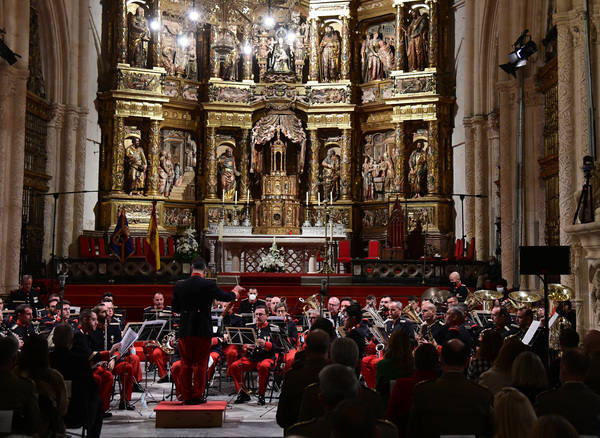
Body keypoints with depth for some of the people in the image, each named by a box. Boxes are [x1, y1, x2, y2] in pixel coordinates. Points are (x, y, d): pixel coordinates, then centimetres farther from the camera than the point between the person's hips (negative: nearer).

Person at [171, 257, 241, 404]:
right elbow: (226, 297, 2)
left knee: (186, 364, 12)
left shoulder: (179, 286, -1)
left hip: (185, 330, 3)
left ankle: (187, 396, 15)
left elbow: (175, 308, 6)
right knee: (200, 364, 7)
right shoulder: (209, 285, -11)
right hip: (203, 330, -2)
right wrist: (236, 290, 22)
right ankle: (198, 396, 11)